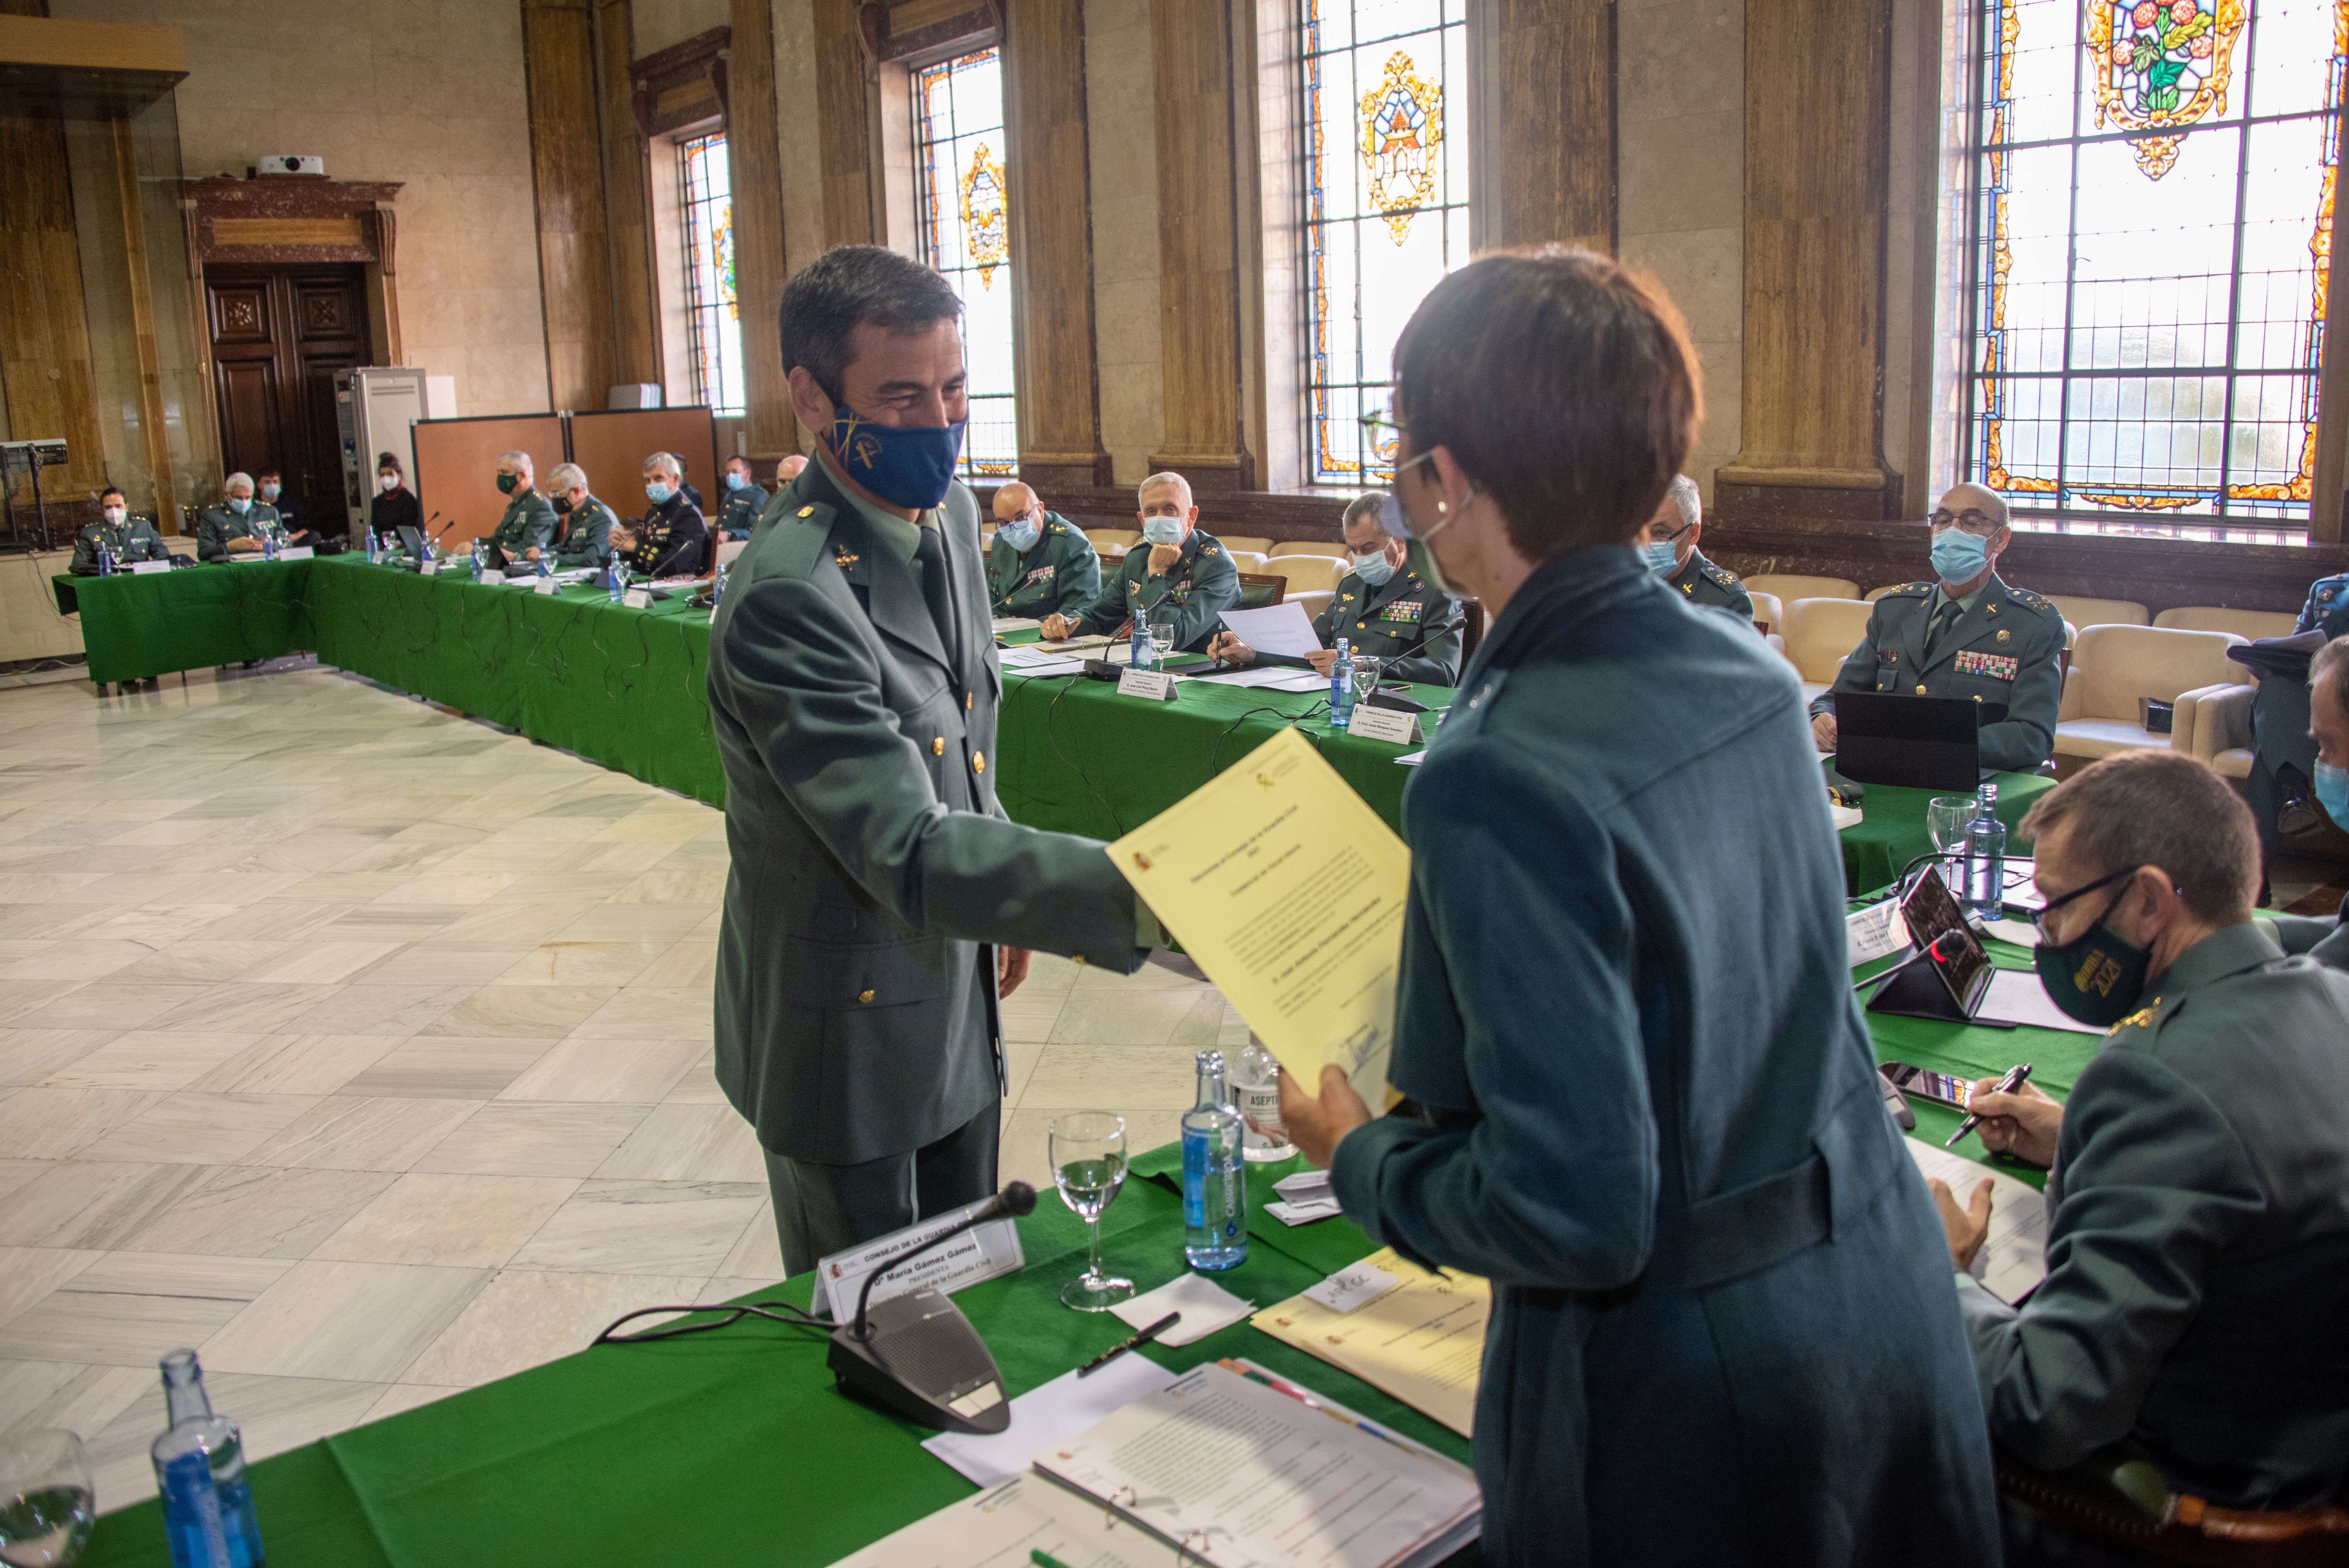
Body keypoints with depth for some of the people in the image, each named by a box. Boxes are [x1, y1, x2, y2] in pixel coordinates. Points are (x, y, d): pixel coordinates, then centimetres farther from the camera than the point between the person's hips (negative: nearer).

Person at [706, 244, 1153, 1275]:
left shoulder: (946, 513, -1)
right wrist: (1144, 892, -45)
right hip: (851, 1038, -8)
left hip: (957, 1001, 8)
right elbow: (911, 854, -36)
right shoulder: (789, 596, -30)